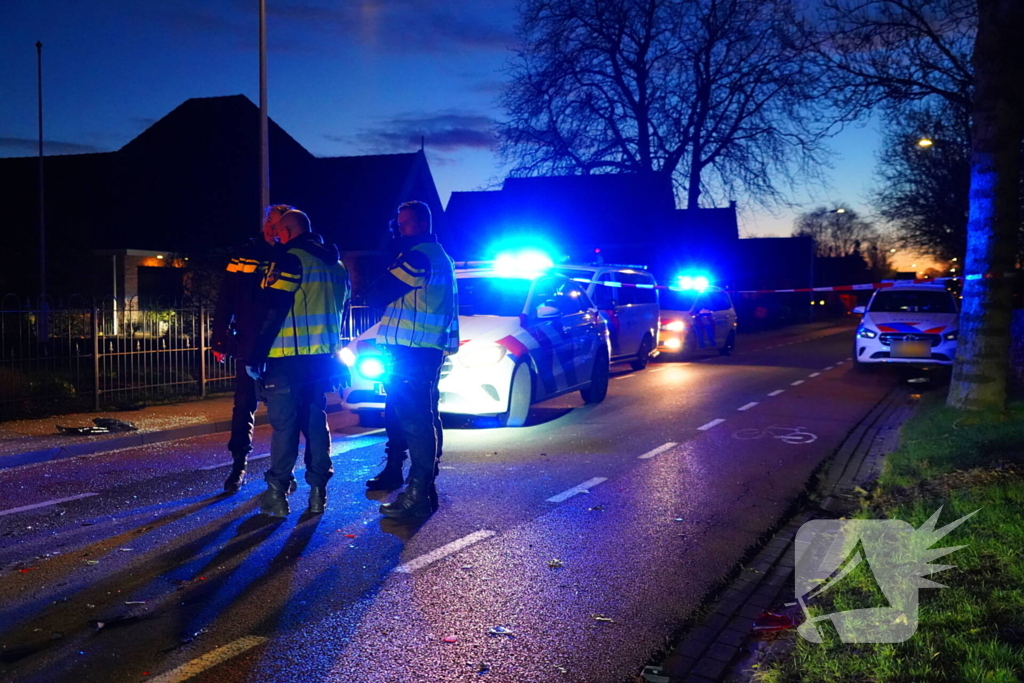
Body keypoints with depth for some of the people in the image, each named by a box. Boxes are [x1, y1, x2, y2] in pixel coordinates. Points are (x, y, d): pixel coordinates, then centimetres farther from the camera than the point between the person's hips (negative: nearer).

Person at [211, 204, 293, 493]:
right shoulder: (245, 255, 4)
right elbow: (226, 299, 3)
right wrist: (220, 338, -3)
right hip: (250, 344, 0)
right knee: (244, 404, 2)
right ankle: (238, 466, 10)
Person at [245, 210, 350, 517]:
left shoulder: (290, 261, -11)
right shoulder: (337, 265, 14)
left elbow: (273, 313, -15)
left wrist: (255, 357, -10)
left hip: (289, 359, -7)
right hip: (323, 358, 7)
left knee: (284, 424, -1)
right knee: (316, 420, 12)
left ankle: (278, 493, 3)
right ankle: (317, 491, 12)